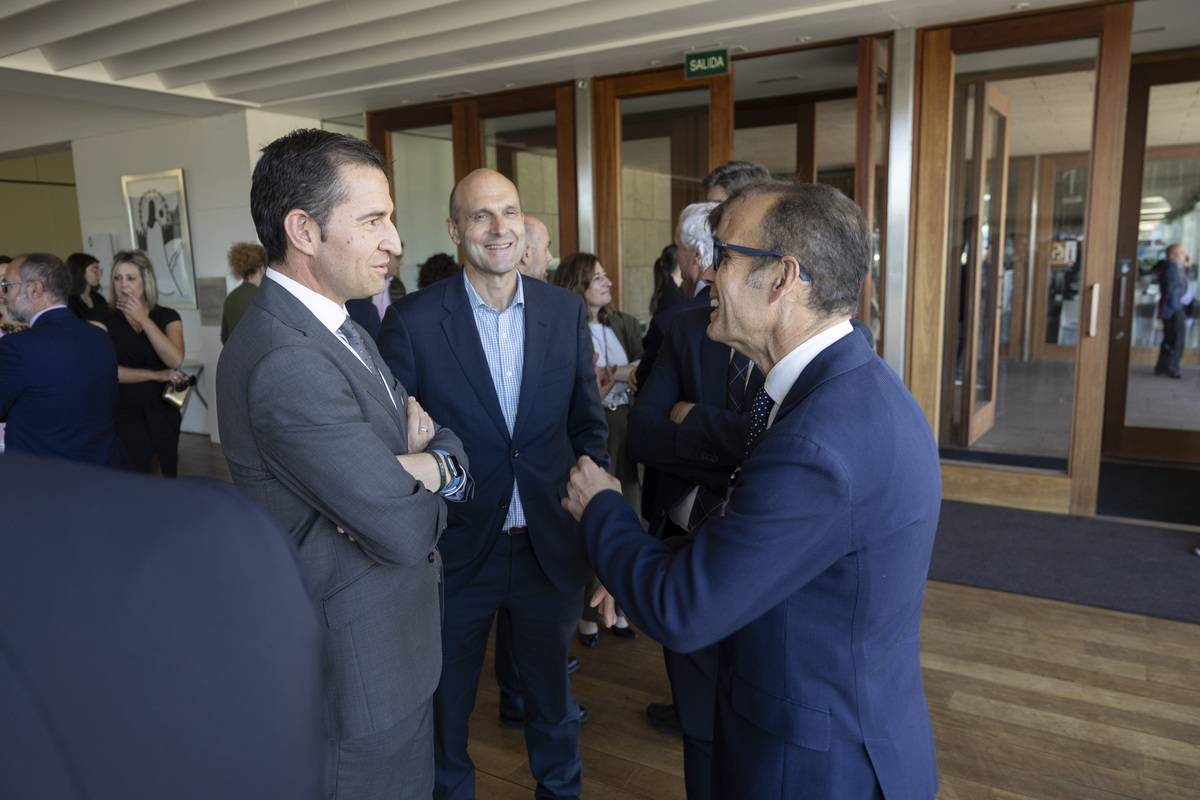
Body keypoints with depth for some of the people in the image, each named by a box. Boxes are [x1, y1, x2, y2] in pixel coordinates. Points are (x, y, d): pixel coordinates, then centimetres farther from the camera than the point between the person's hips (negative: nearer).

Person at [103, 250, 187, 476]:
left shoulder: (167, 317, 4)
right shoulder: (106, 321, 0)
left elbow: (175, 360, -14)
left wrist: (143, 319, -14)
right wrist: (156, 375, -13)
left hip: (162, 413, 2)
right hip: (125, 415, -2)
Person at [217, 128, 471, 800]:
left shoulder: (339, 326, 5)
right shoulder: (287, 362, -28)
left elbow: (450, 448, 4)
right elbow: (404, 532, -28)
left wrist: (433, 463, -18)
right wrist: (432, 475, -7)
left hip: (403, 642, 9)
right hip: (359, 668, -9)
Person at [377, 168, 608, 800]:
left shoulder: (567, 312, -3)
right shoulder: (411, 320, -11)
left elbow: (587, 424, 3)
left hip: (551, 550, 2)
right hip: (456, 552, -2)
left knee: (553, 698, 24)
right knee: (447, 705, 21)